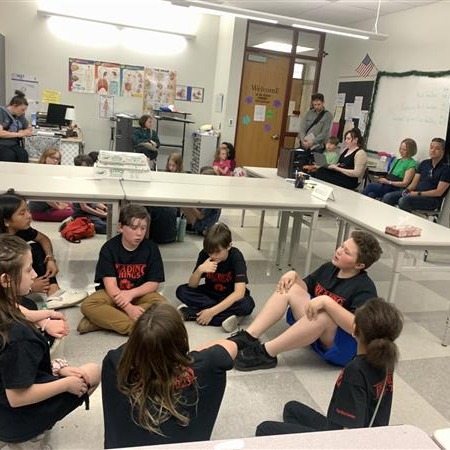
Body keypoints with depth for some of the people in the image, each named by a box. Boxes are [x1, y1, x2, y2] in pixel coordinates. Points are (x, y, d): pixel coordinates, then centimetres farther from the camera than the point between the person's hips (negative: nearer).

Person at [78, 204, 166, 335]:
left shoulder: (151, 248, -8)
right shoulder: (109, 248, -12)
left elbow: (153, 283, -8)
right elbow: (110, 285, -19)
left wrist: (131, 293, -26)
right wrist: (129, 308, -33)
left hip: (140, 294, 1)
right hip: (113, 294, -1)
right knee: (88, 305, -29)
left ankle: (102, 320, -29)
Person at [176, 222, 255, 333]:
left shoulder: (236, 257, -25)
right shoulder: (204, 254, -17)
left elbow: (239, 293, -33)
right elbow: (192, 286, -14)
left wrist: (212, 311, -40)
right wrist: (200, 270, -37)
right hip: (210, 293, 3)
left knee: (247, 304, -35)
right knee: (181, 291, -18)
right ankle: (225, 315, -26)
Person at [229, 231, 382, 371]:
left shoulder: (365, 288, -19)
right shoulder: (329, 268, 2)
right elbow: (306, 288, 15)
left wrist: (327, 301, -38)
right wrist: (293, 275, -6)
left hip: (342, 347, -7)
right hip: (313, 333, 7)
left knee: (324, 313, -38)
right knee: (288, 288, -7)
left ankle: (266, 352, -32)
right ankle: (249, 337, -21)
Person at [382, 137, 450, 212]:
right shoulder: (424, 163, 16)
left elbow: (439, 192, -12)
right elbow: (414, 182, 12)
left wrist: (418, 193, -18)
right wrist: (407, 190, -10)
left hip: (432, 199, -6)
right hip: (416, 193, 6)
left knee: (404, 201, -34)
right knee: (388, 197, -13)